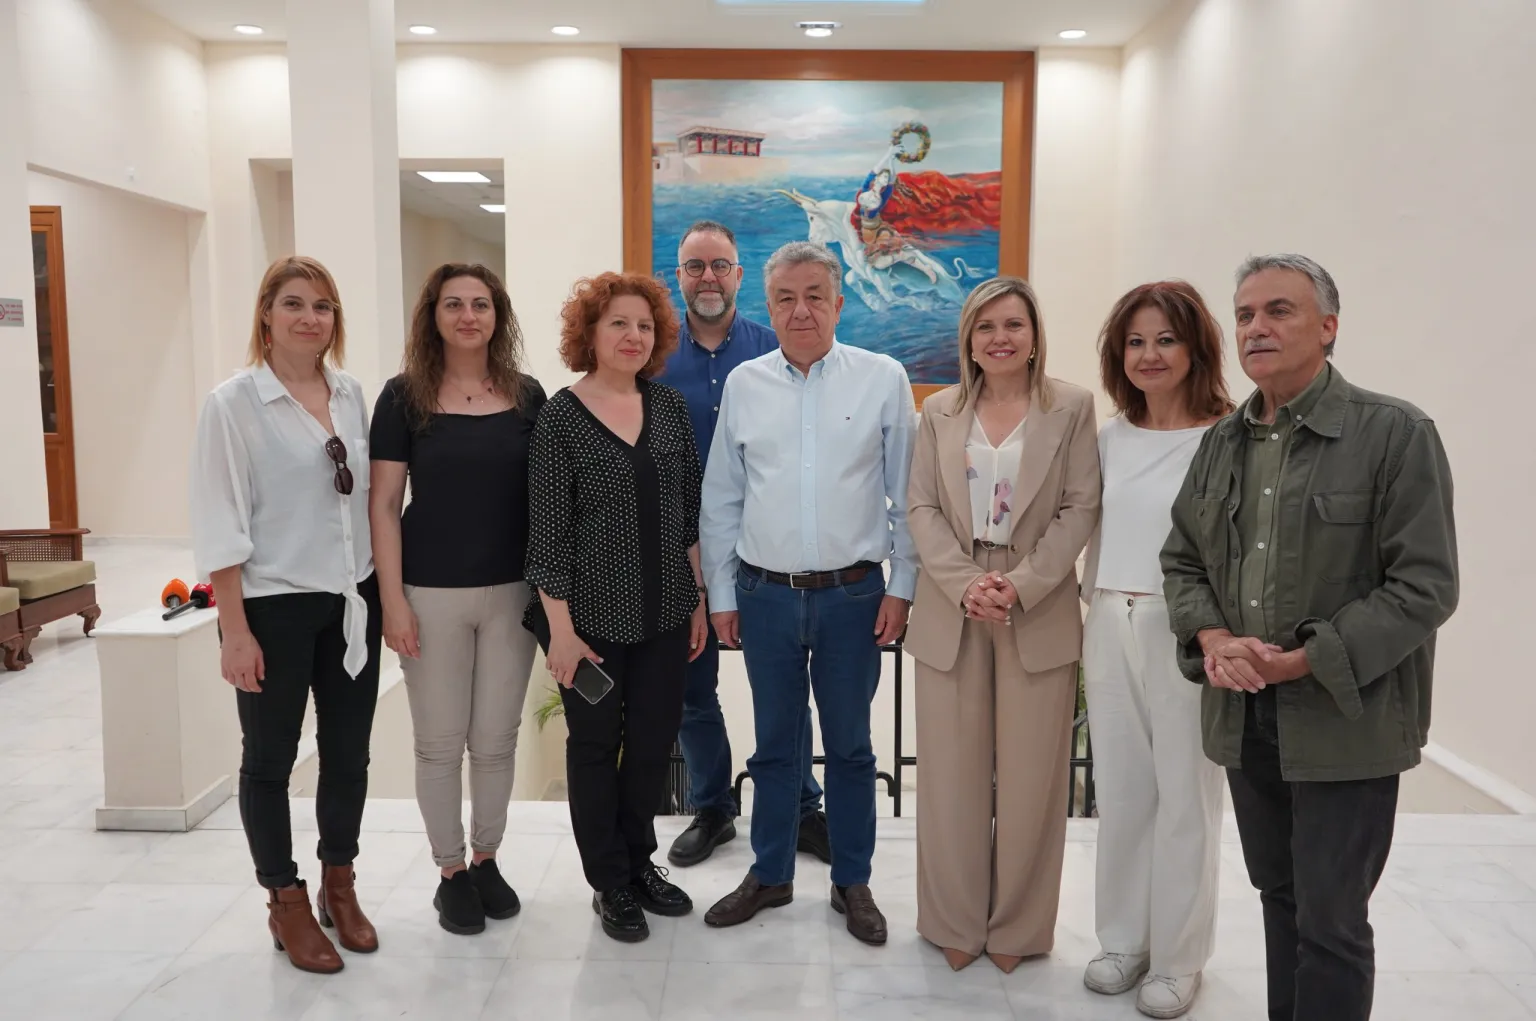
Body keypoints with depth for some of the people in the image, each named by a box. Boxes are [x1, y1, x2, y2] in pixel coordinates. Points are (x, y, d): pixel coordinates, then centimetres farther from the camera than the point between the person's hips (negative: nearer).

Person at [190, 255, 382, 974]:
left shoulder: (351, 394, 4)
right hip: (273, 605, -4)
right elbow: (220, 523, -11)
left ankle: (339, 887, 32)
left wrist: (387, 592, 9)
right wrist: (234, 630, -13)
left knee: (348, 752, 13)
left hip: (352, 599, 5)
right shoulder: (234, 403, -9)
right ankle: (286, 903, 26)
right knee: (270, 758, 10)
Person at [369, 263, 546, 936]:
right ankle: (451, 872, 26)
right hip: (433, 594, -1)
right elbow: (384, 503, -3)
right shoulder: (404, 396, -3)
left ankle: (487, 859, 31)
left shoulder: (528, 397, 2)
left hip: (511, 593, 2)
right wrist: (392, 599, -8)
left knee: (496, 740, 11)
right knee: (440, 743, 8)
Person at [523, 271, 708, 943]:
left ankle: (639, 862, 35)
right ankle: (610, 883, 28)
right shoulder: (561, 416, -9)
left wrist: (699, 599, 6)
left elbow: (690, 509, 8)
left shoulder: (669, 406, 4)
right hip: (592, 614, -4)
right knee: (596, 743, 11)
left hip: (665, 612, 4)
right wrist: (560, 626, -13)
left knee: (655, 739, 13)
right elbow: (547, 529, -11)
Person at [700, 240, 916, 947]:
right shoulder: (744, 385, 4)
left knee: (850, 744, 12)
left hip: (852, 594, -1)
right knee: (774, 744, 14)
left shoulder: (883, 379, -2)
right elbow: (720, 499, 7)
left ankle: (852, 882, 29)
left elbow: (907, 493, 0)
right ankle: (770, 875, 31)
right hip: (765, 595, 2)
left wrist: (901, 587, -3)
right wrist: (721, 594, 6)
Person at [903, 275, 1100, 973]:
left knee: (1029, 777, 6)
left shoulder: (1071, 407, 2)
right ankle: (955, 921, 24)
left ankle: (1017, 925, 24)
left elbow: (1080, 509, -3)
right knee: (953, 774, 7)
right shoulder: (940, 411, 8)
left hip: (1039, 614, -1)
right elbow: (923, 508, 2)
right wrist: (966, 584, -12)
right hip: (951, 612, 2)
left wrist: (1021, 585, -14)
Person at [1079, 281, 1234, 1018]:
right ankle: (1123, 938, 31)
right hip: (1109, 627, 5)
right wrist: (1091, 614, 14)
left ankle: (1177, 958, 26)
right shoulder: (1112, 435, 8)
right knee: (1119, 790, 14)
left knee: (1184, 797, 8)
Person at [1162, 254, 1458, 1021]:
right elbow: (1182, 559, 11)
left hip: (1345, 721, -5)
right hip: (1243, 715, 5)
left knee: (1331, 920, 5)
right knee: (1279, 897, 20)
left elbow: (1424, 586, -14)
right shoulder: (1221, 441, 8)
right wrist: (1211, 638, -9)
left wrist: (1305, 662, -20)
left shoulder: (1394, 433, -10)